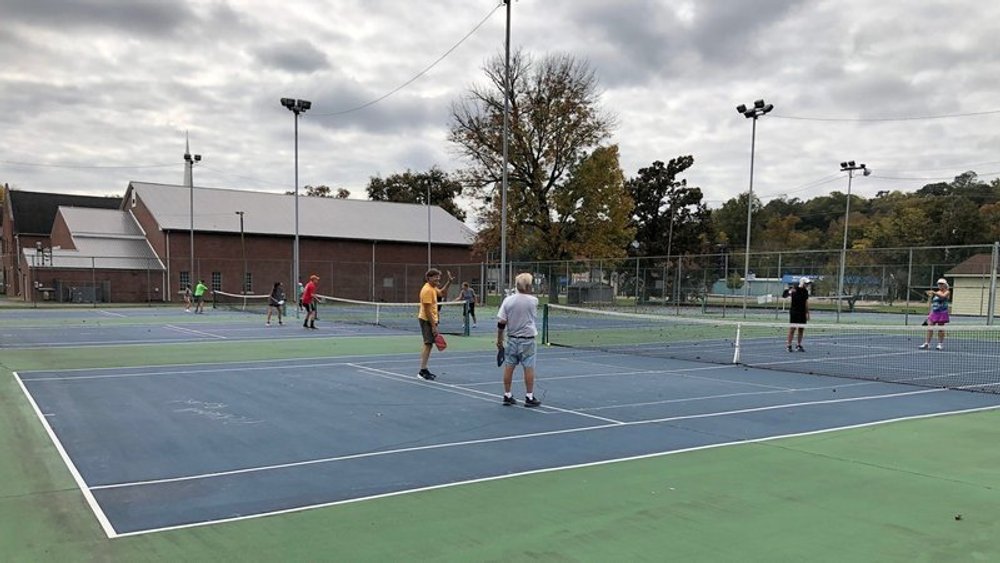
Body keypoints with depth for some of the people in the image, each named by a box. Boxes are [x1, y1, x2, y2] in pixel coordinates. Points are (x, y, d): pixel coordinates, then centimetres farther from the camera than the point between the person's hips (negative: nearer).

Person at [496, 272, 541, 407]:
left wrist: (499, 339, 5)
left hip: (512, 339, 3)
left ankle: (507, 396, 16)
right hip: (527, 340, -3)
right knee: (529, 368, 4)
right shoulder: (533, 300, -10)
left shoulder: (508, 300, -6)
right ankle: (529, 397, 8)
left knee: (508, 367, 8)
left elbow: (501, 322, -6)